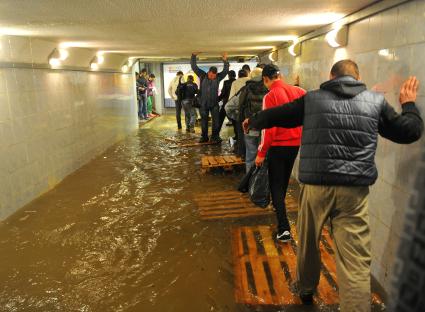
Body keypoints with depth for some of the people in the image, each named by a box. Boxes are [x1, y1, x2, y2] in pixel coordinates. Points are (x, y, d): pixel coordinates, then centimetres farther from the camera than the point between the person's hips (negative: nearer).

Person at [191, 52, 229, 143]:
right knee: (204, 121, 10)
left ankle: (215, 137, 6)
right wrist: (194, 56, -13)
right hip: (203, 103, 1)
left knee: (216, 120, -2)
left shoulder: (218, 77, -4)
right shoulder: (202, 75, -4)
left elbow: (226, 70, -7)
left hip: (214, 103, 0)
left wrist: (225, 61, -18)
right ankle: (204, 137, 21)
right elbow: (194, 67, -5)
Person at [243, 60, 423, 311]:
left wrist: (252, 122, 35)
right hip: (354, 190, 0)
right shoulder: (376, 101, 9)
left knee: (308, 244, 22)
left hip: (315, 185, 1)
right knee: (356, 262, 3)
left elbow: (274, 115, 15)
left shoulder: (312, 99, 7)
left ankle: (306, 290, 46)